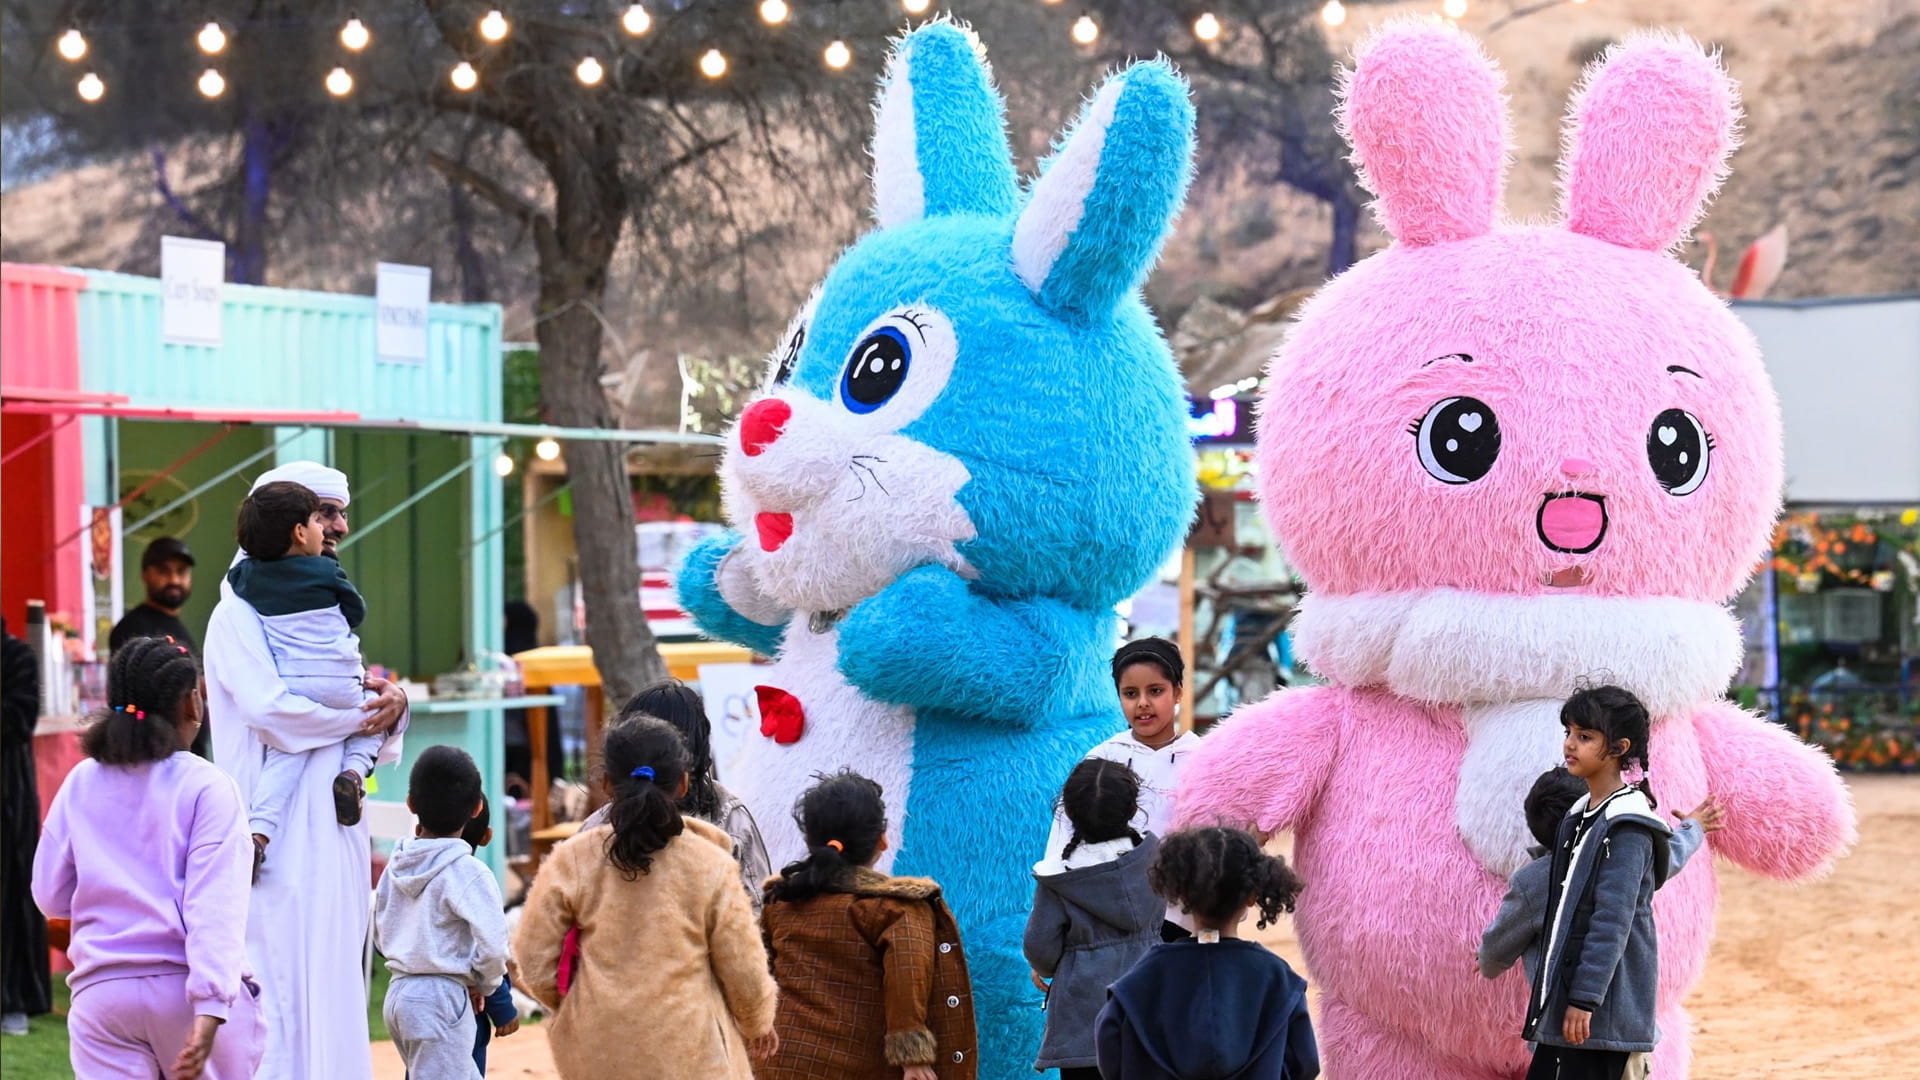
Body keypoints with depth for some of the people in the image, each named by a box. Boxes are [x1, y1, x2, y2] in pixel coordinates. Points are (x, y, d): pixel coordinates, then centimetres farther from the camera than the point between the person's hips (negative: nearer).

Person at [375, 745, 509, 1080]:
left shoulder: (397, 864, 7)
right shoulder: (469, 873, -15)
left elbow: (380, 937, 14)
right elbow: (492, 947, -18)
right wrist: (481, 985, 1)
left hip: (398, 993, 8)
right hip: (441, 997, -8)